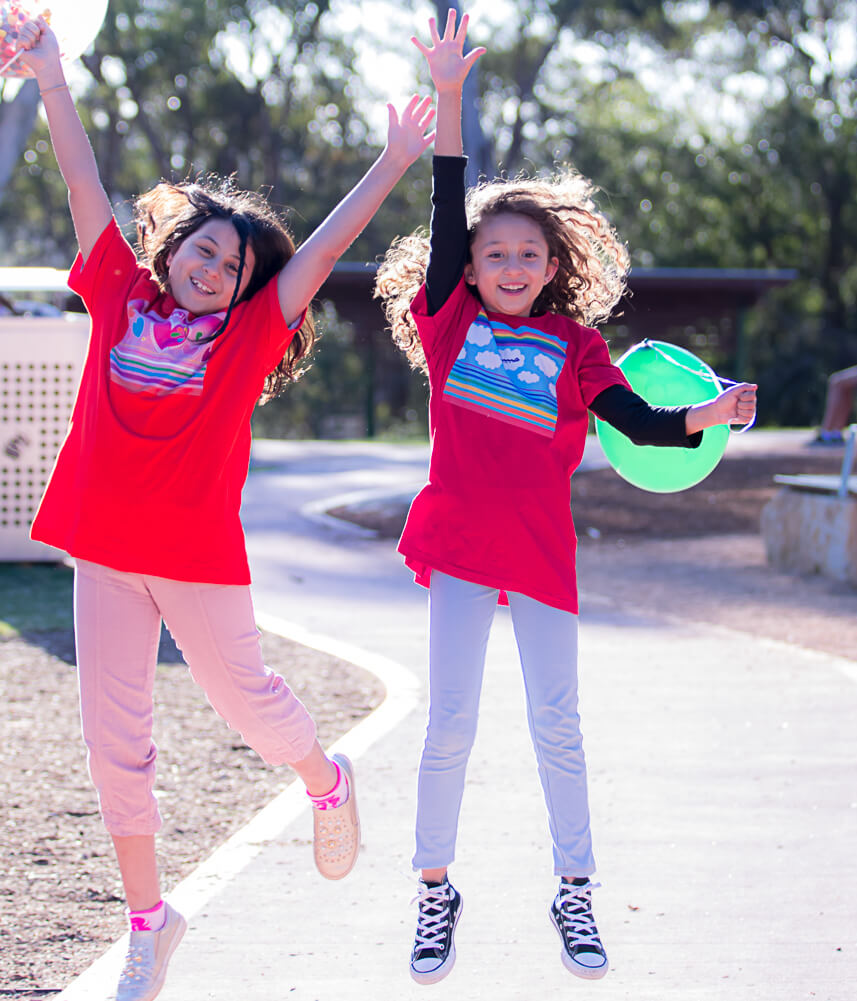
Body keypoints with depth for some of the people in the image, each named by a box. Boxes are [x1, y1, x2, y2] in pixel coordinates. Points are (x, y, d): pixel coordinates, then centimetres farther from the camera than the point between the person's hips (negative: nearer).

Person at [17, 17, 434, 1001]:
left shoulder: (250, 331, 2)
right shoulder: (120, 296, 7)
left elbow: (323, 245, -2)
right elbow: (87, 186, 7)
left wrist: (394, 163, -6)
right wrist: (52, 82, 7)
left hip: (199, 555, -2)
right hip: (104, 549, 2)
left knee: (247, 701, 9)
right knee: (114, 735, 5)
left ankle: (326, 784, 44)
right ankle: (146, 918, 18)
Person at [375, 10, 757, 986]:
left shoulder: (574, 345, 6)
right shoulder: (451, 319, 3)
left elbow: (639, 421, 0)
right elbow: (448, 209, -4)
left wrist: (708, 415, -19)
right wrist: (448, 96, -12)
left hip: (542, 550, 1)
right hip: (457, 541, 0)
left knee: (556, 724, 3)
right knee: (449, 722, 0)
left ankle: (574, 892, 15)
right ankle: (435, 891, 13)